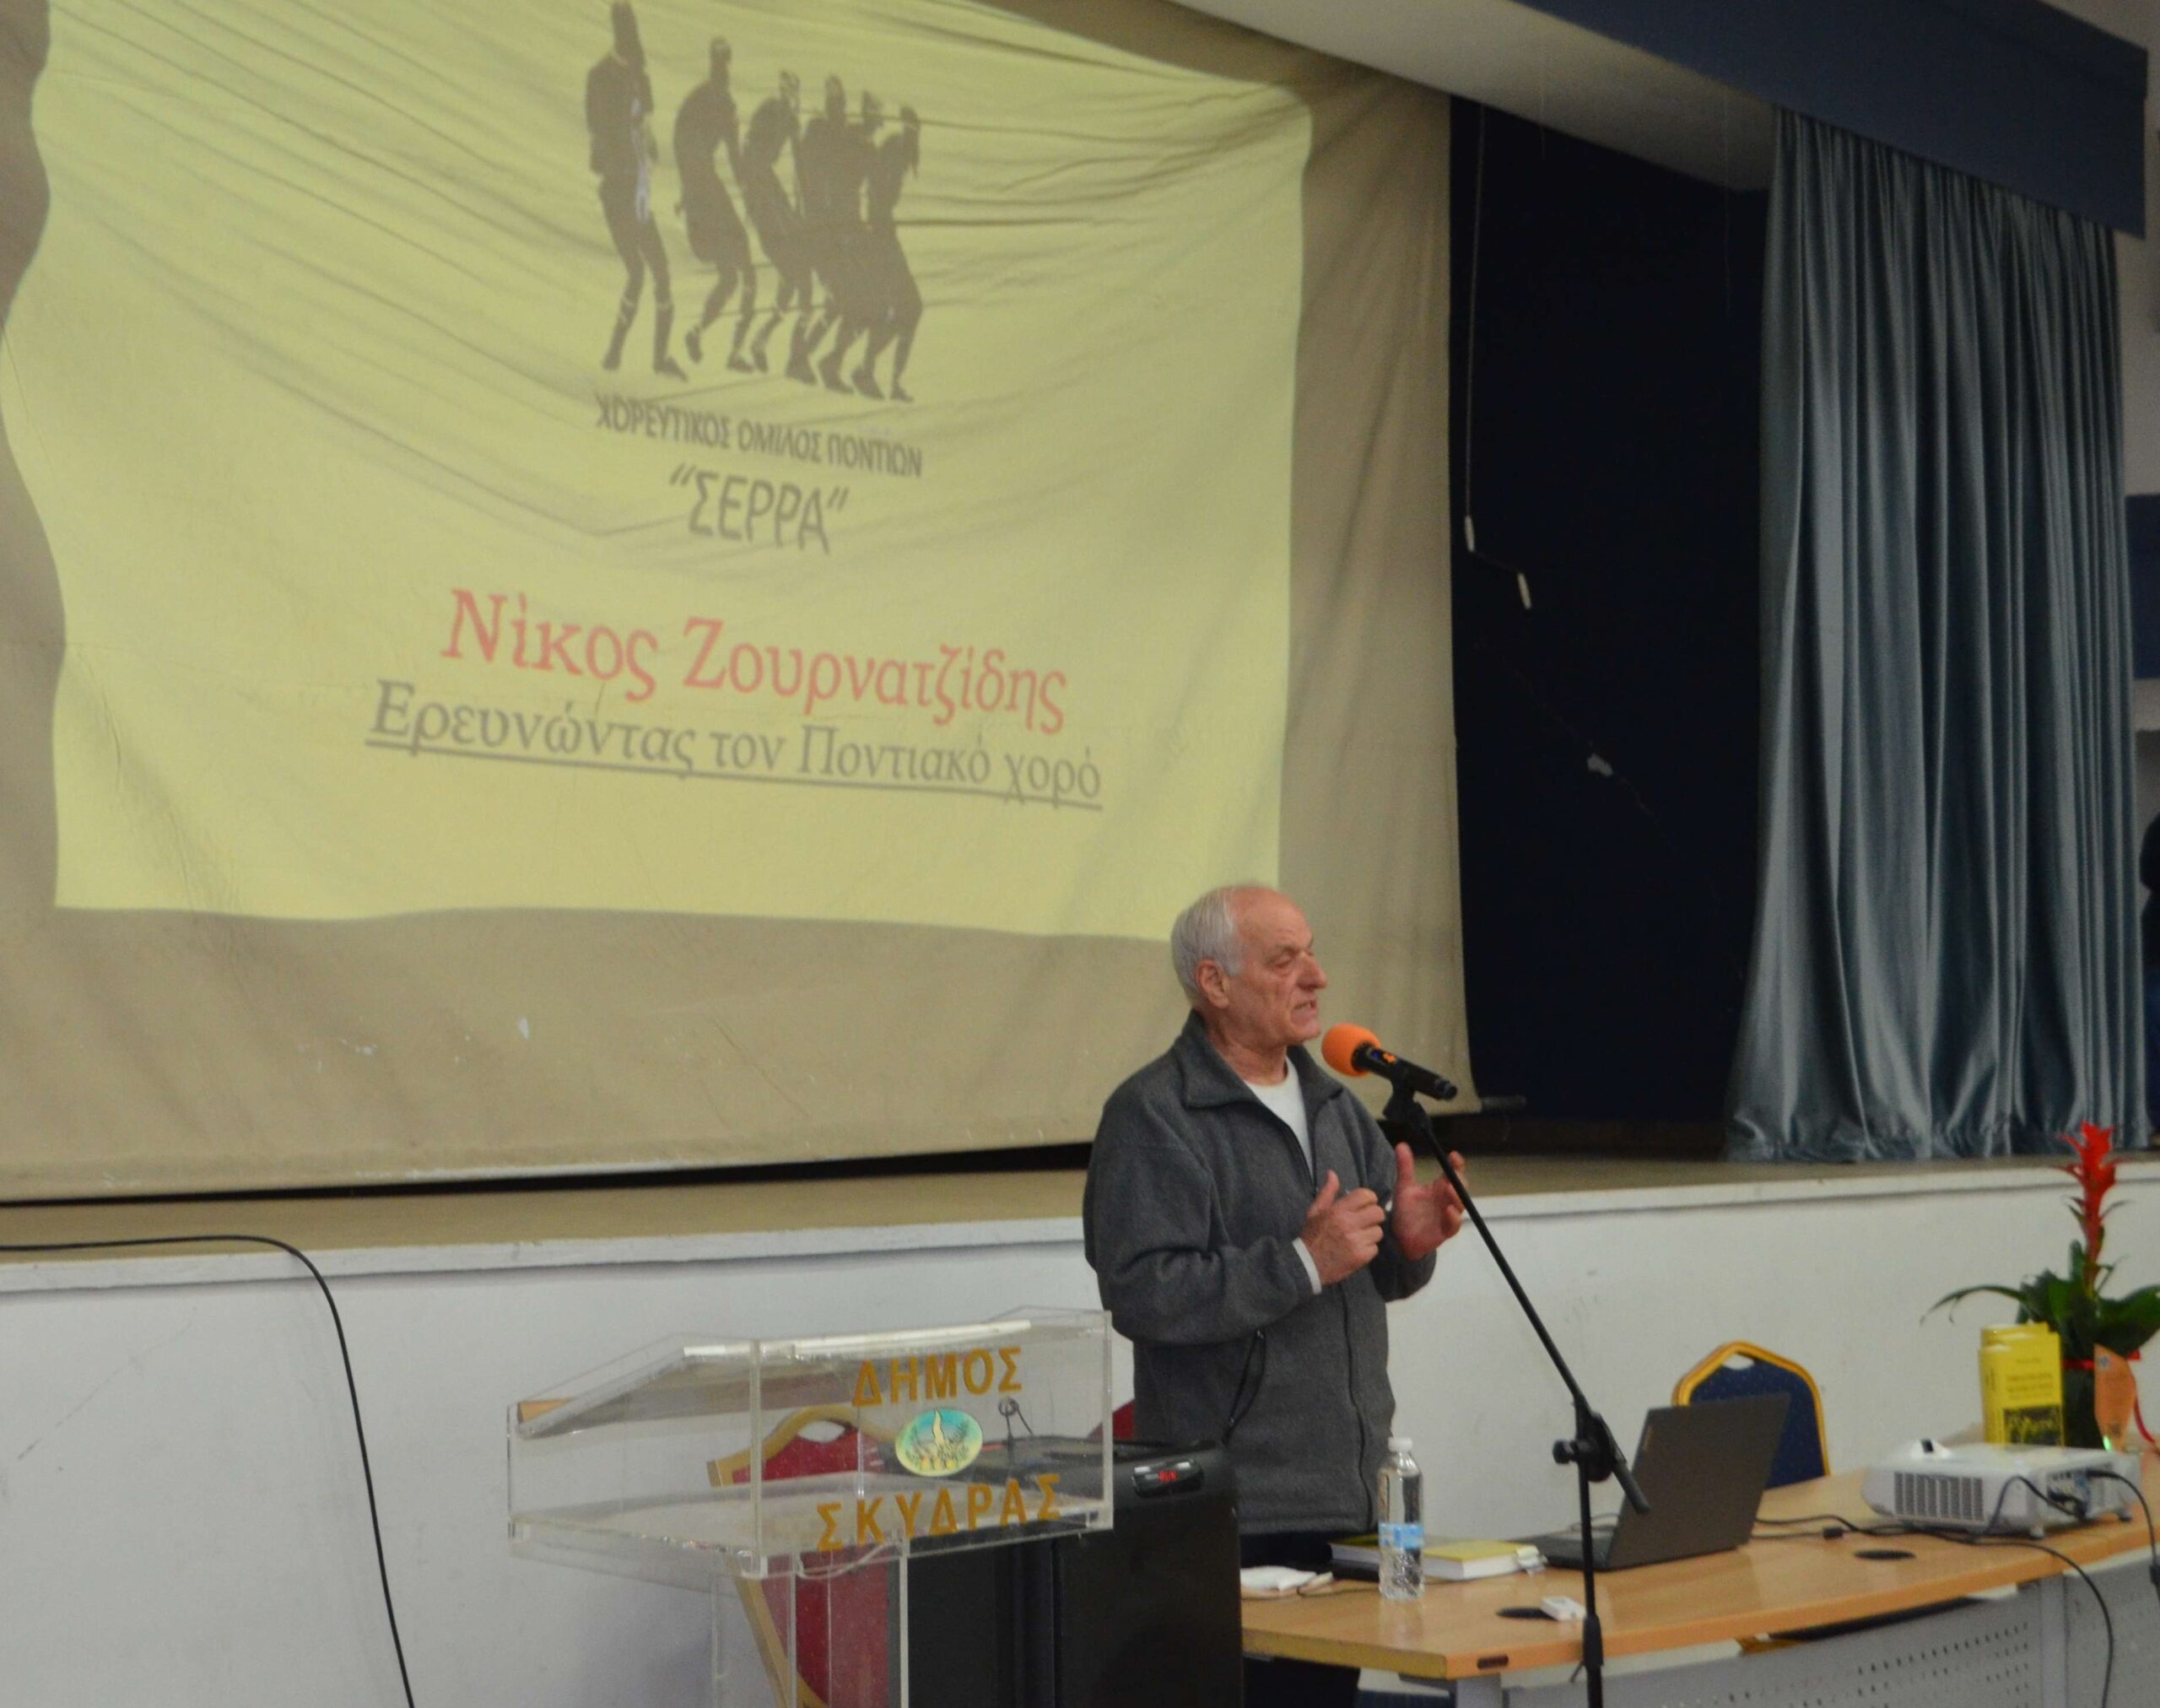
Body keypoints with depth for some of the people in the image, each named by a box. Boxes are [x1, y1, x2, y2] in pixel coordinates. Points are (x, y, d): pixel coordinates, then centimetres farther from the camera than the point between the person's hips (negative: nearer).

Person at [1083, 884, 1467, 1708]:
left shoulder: (1332, 1101, 16)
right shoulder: (1152, 1116, -10)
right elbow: (1142, 1294, -21)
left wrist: (1409, 1244, -3)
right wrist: (1304, 1263, -22)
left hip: (1349, 1490, 7)